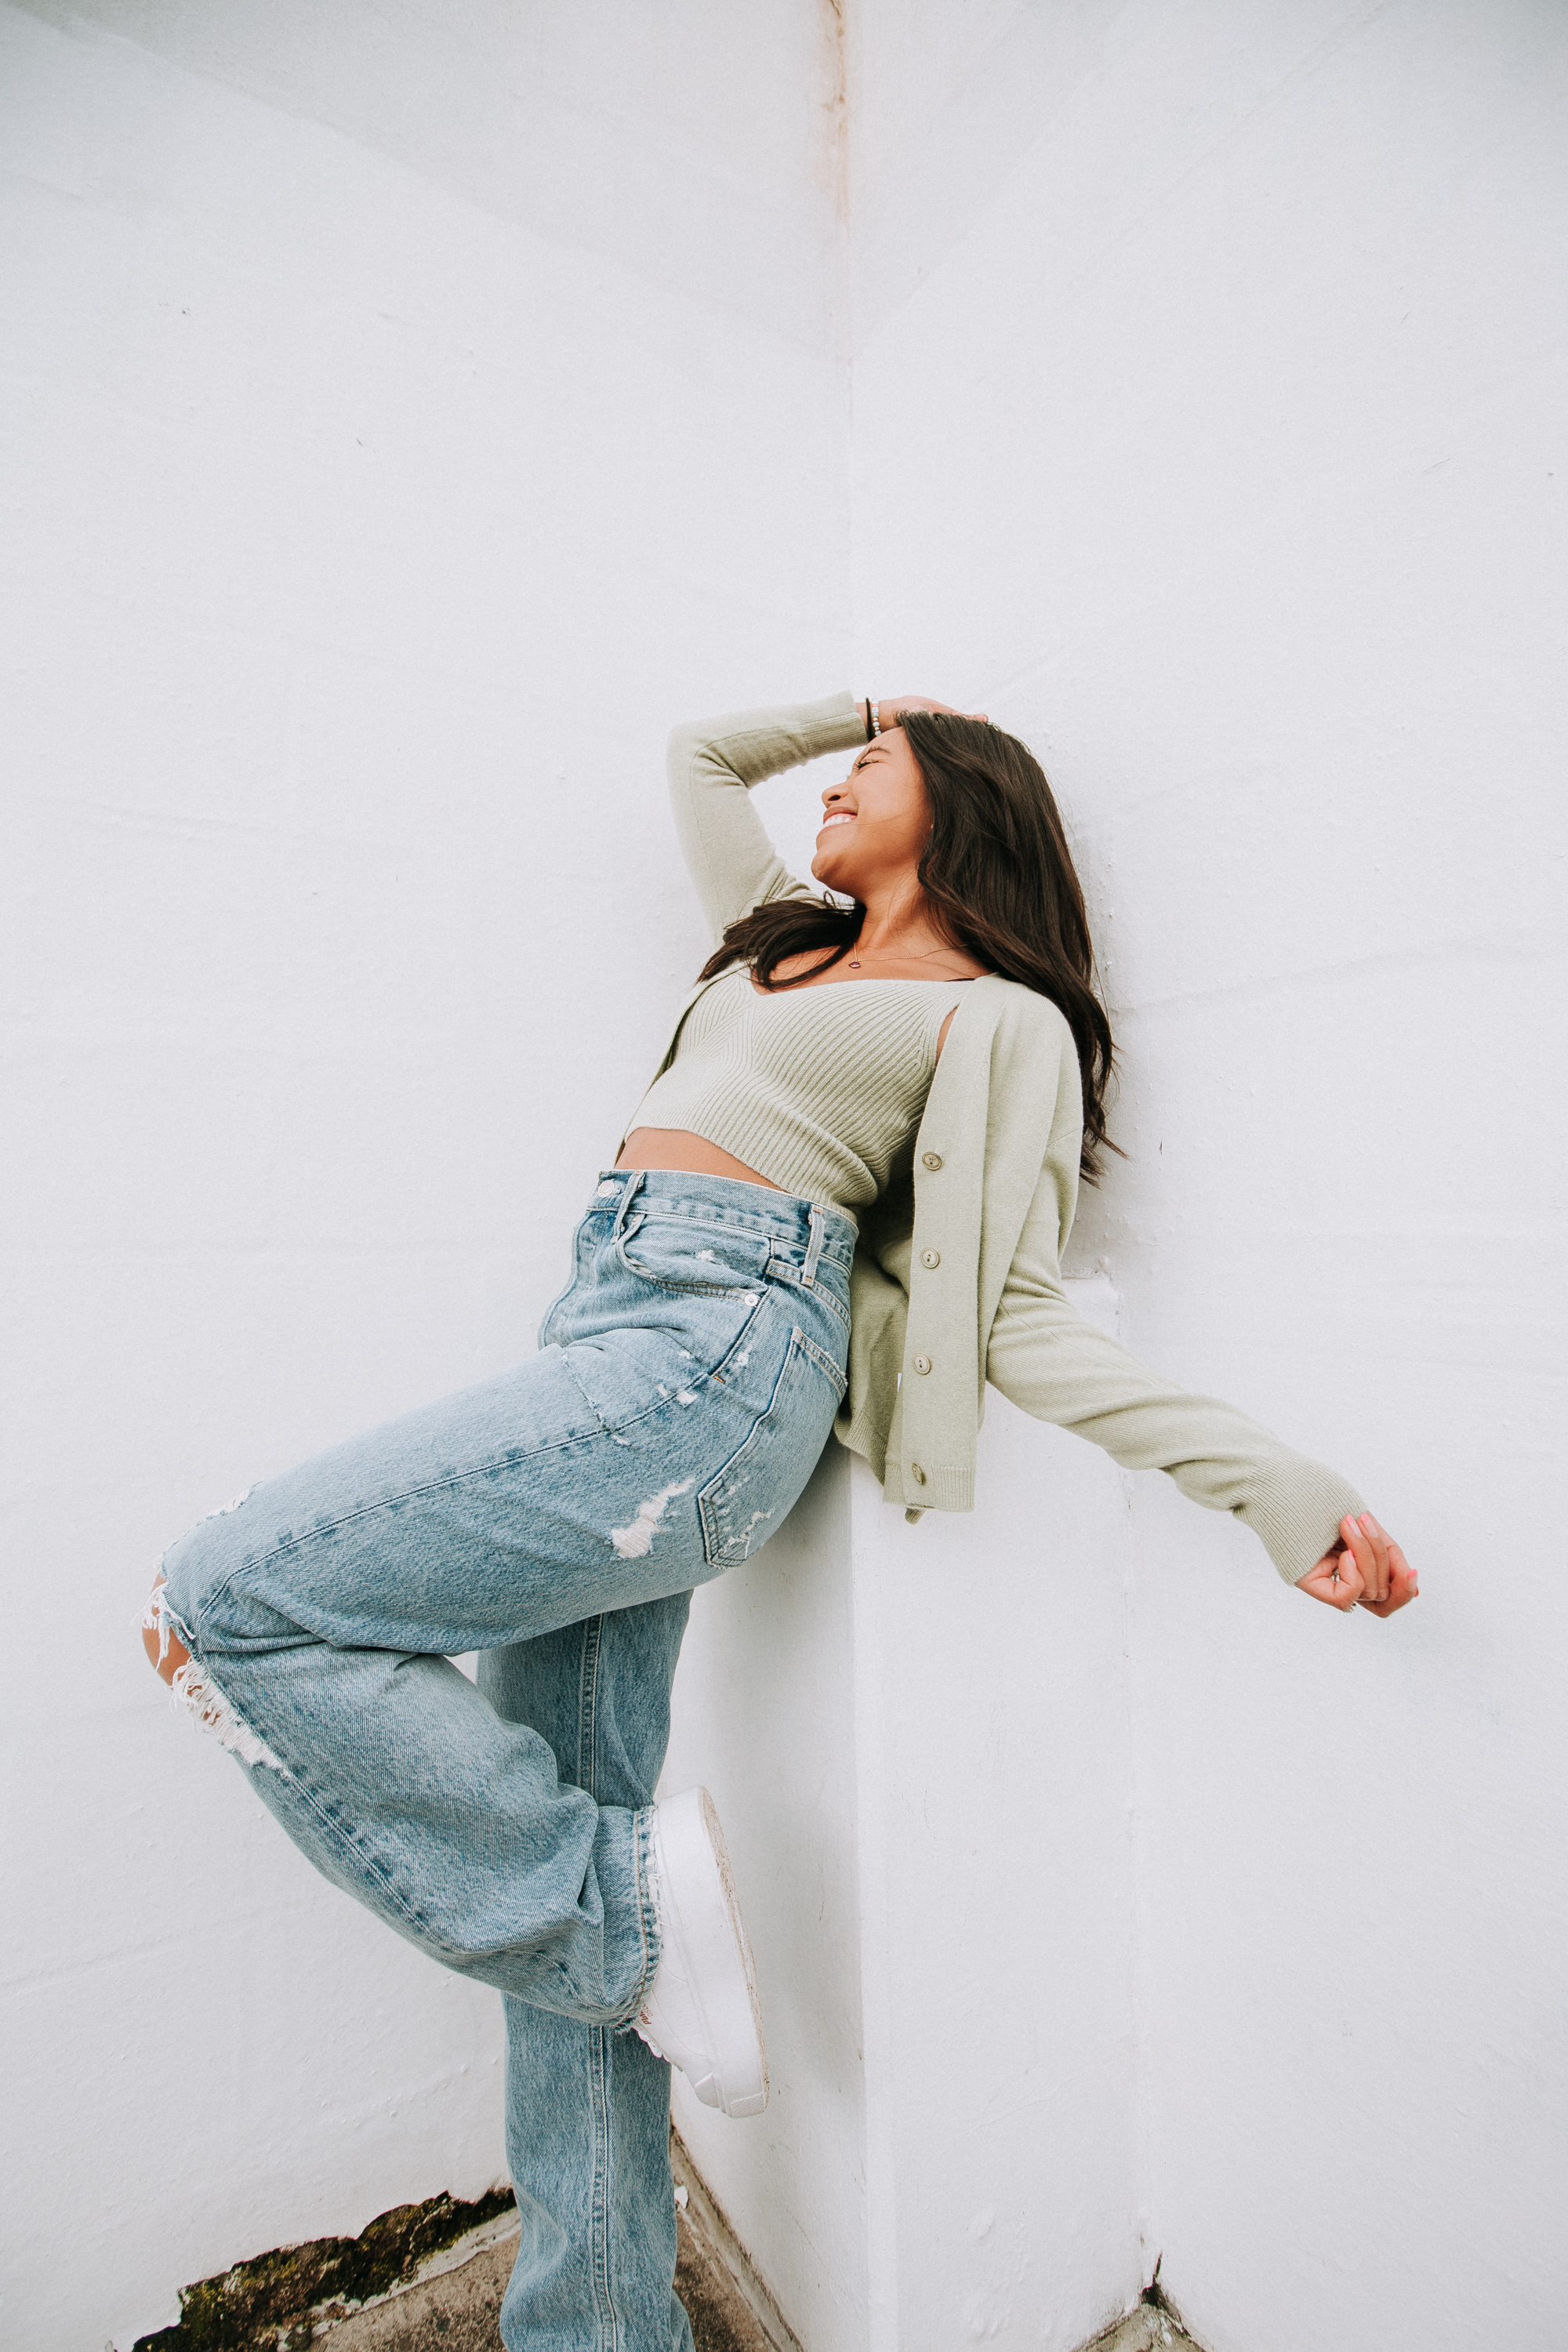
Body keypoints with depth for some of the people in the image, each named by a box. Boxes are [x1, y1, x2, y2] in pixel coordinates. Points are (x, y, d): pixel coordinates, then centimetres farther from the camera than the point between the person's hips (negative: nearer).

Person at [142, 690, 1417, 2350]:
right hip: (614, 1326, 8)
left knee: (235, 1601, -13)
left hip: (720, 1345, -8)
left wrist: (1276, 1488, -8)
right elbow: (697, 754, 42)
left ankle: (634, 1903, -2)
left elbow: (1012, 1313, -1)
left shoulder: (1002, 1019, 6)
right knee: (549, 1812, 9)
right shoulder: (785, 938, 27)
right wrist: (862, 701, 44)